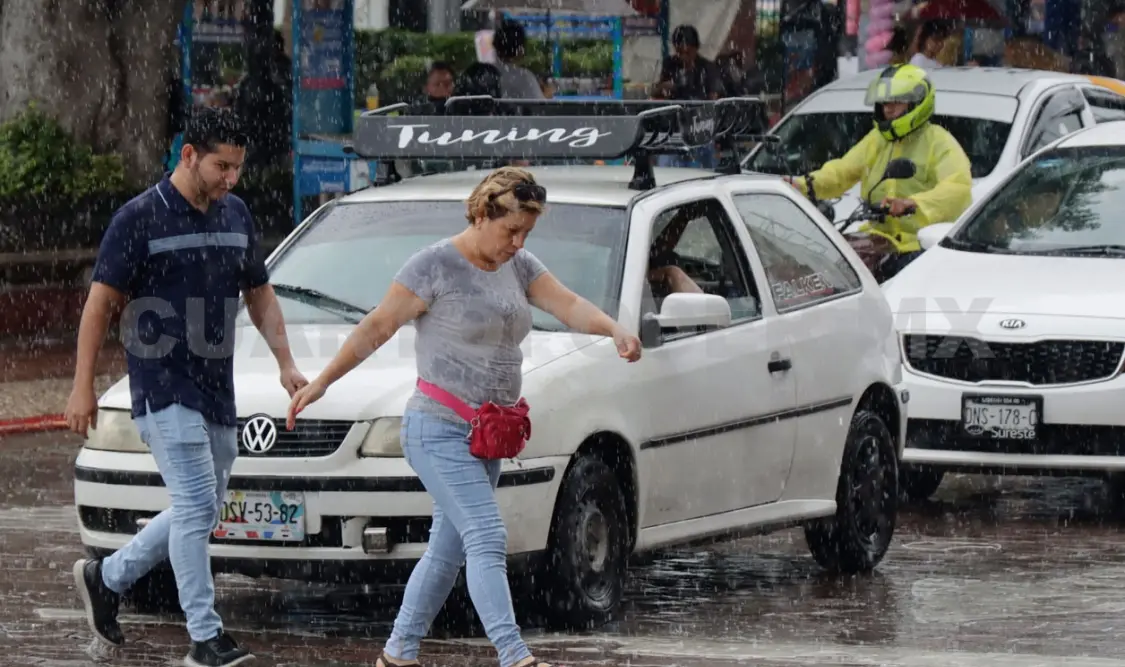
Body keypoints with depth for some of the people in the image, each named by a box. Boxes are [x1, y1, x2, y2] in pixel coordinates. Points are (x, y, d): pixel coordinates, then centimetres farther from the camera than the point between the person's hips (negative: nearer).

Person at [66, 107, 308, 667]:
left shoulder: (235, 215, 9)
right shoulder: (141, 218, -10)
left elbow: (259, 293, 19)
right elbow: (101, 303, -7)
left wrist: (285, 362, 7)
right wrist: (83, 387, -10)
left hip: (217, 389, 7)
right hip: (163, 387, -7)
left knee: (201, 511, 11)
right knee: (195, 504, -14)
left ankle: (106, 578, 29)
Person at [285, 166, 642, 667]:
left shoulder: (518, 266, 10)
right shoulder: (435, 265, -10)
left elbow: (567, 305, -1)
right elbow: (377, 328, -9)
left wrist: (615, 330, -21)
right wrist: (321, 382, -10)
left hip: (486, 438, 8)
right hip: (439, 431, -8)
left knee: (447, 550, 10)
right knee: (487, 539, -18)